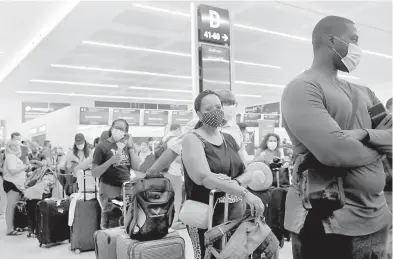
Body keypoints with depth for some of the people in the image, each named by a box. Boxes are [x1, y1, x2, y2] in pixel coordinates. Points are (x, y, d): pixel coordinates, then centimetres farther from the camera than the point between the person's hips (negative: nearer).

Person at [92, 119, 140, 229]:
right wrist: (111, 161, -22)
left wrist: (130, 147, -4)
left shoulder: (126, 146, 10)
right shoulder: (102, 146, -4)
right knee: (109, 227, -1)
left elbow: (137, 167, 1)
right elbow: (94, 173, -9)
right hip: (109, 191, -4)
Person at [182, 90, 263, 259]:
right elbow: (203, 177, -21)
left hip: (237, 215, 6)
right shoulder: (193, 139, -7)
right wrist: (245, 193, -24)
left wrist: (235, 183, -15)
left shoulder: (229, 139, 12)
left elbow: (249, 172, 8)